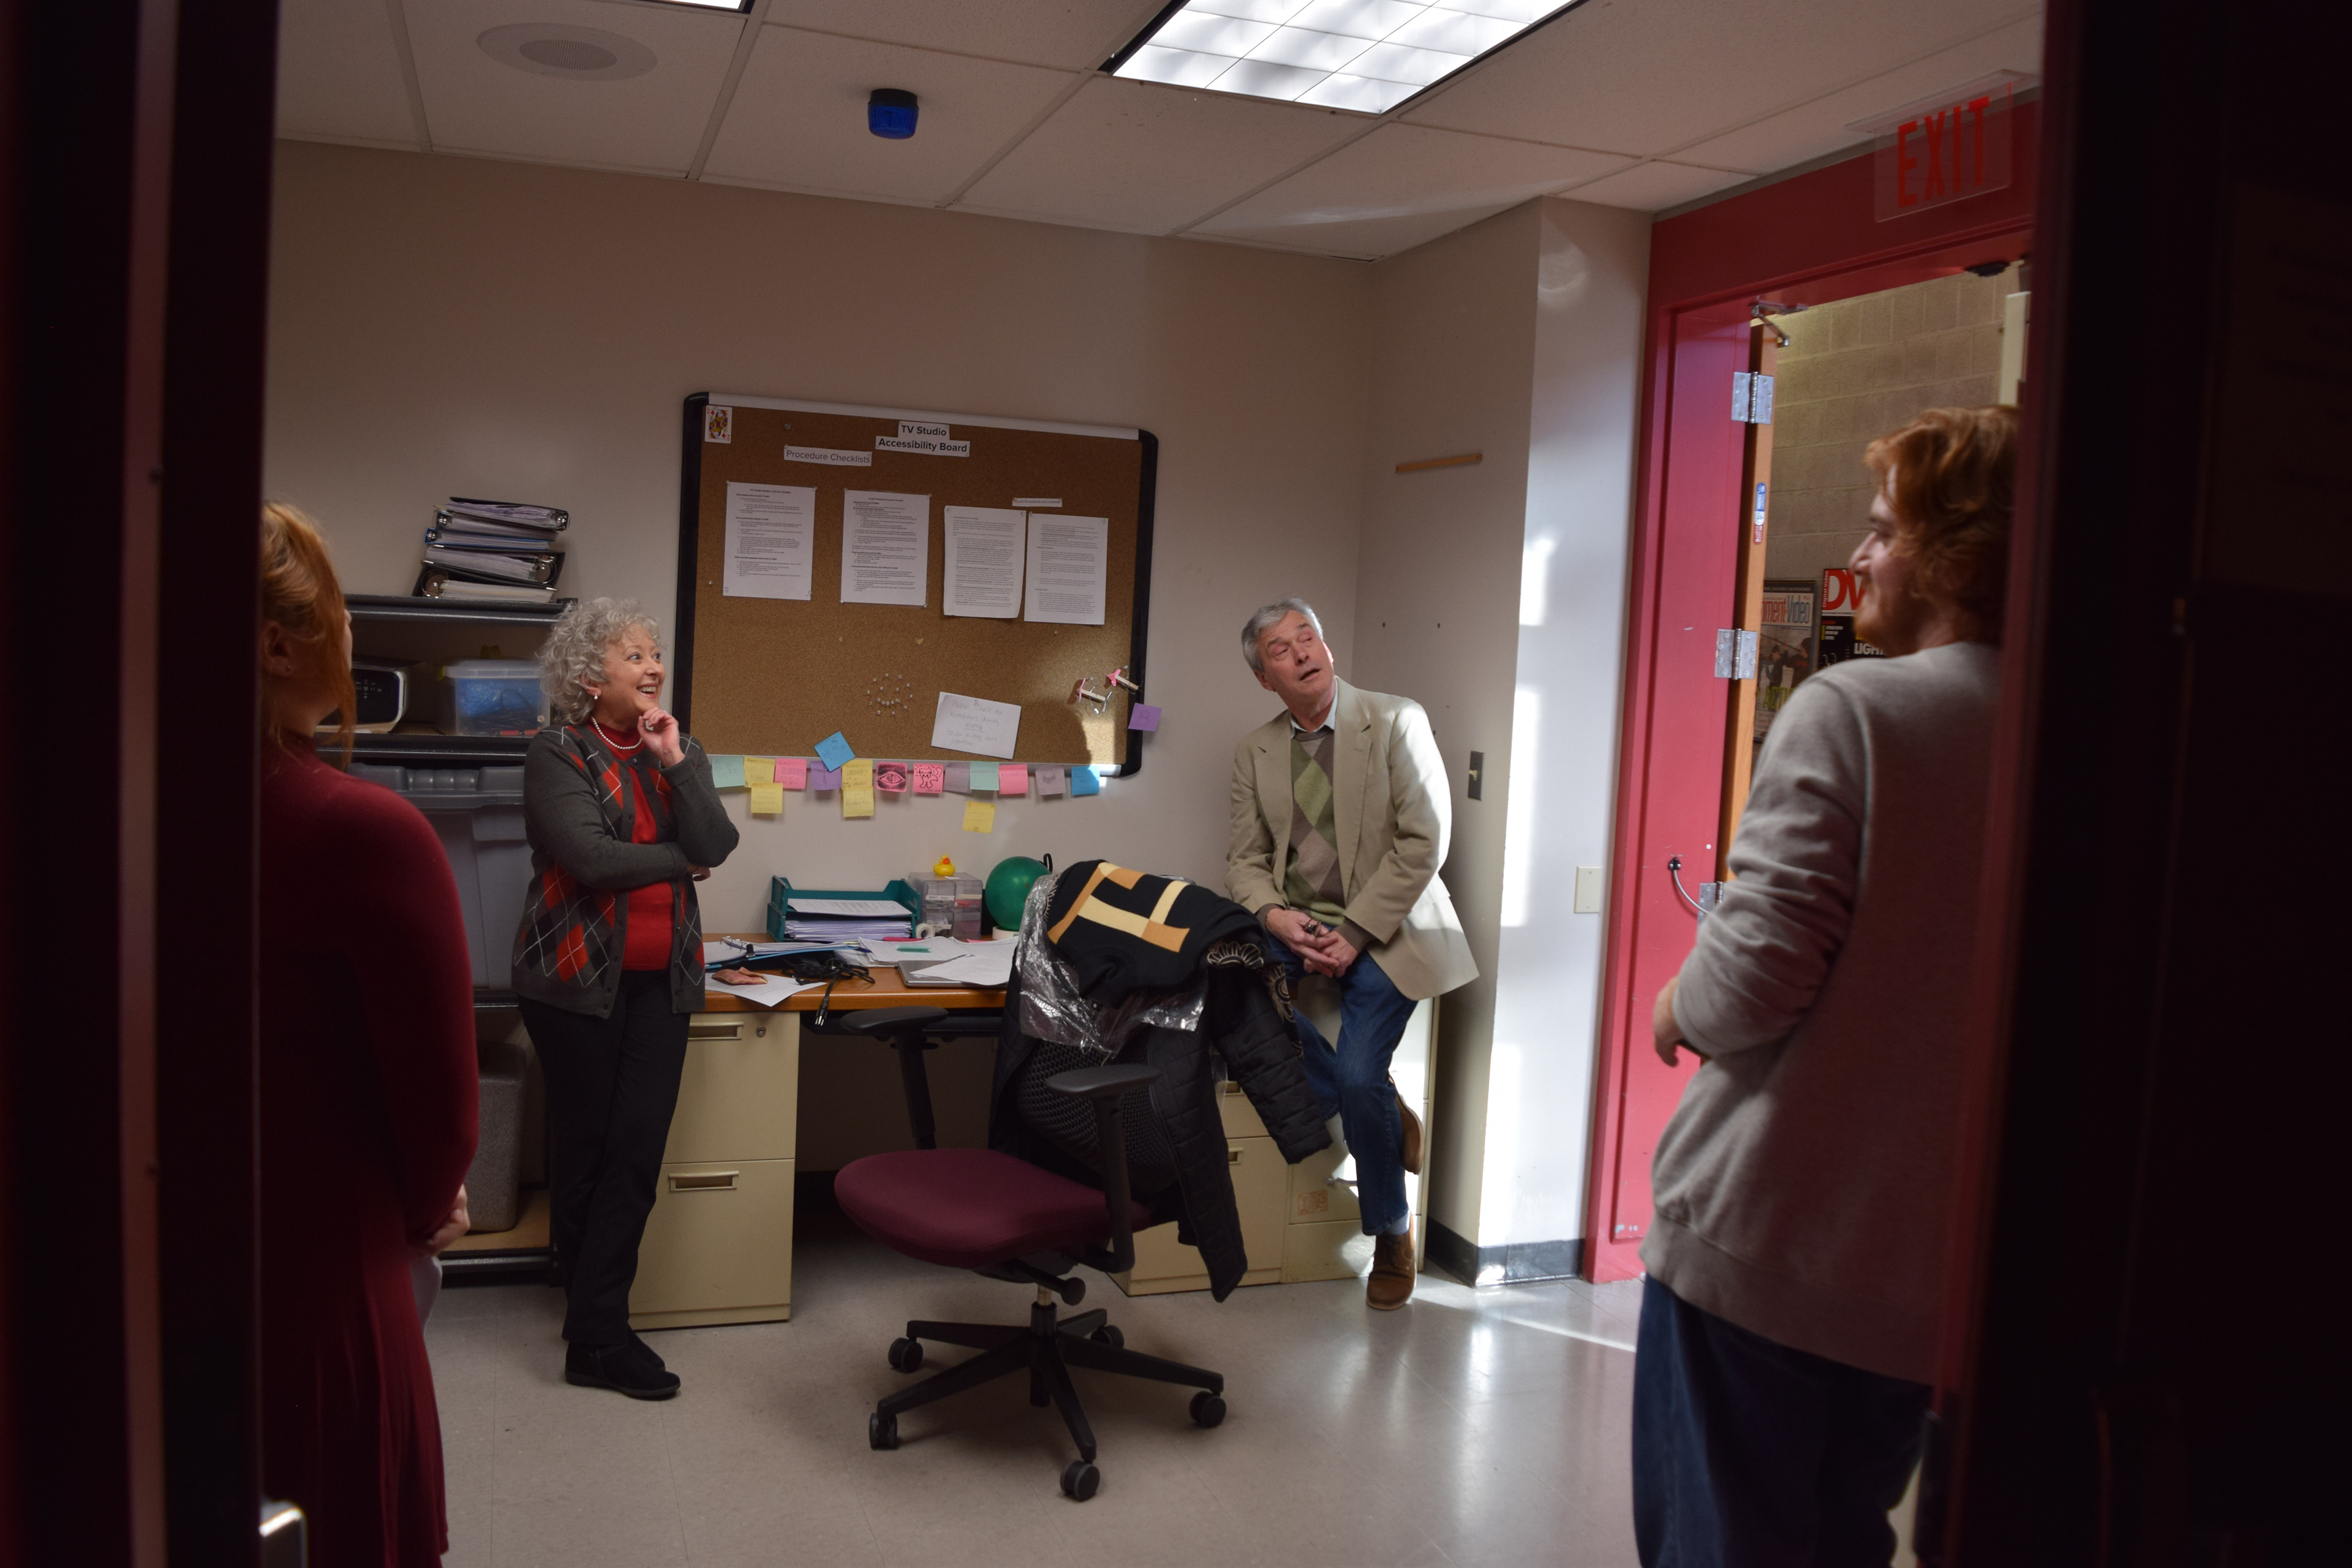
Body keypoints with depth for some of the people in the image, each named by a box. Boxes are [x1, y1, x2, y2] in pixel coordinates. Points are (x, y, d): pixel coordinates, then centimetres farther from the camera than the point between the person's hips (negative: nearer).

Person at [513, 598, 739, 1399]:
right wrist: (678, 861, -7)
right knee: (584, 1148, 6)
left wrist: (675, 760, -12)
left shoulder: (679, 749, 10)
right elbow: (590, 855, -19)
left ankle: (597, 1334, 3)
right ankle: (595, 1324, 19)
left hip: (660, 978, 4)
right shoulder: (557, 754, -5)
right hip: (578, 975, -4)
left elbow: (715, 845, -5)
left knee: (638, 1152, -3)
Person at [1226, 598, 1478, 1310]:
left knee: (1360, 1074, -21)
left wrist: (1354, 934, -17)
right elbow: (1245, 858, 7)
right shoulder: (1255, 750, 8)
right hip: (1295, 922, 5)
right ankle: (1383, 1110, -1)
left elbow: (1422, 843, -11)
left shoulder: (1396, 722, -6)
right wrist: (1275, 915, -15)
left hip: (1383, 928, -5)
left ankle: (1392, 1233, 9)